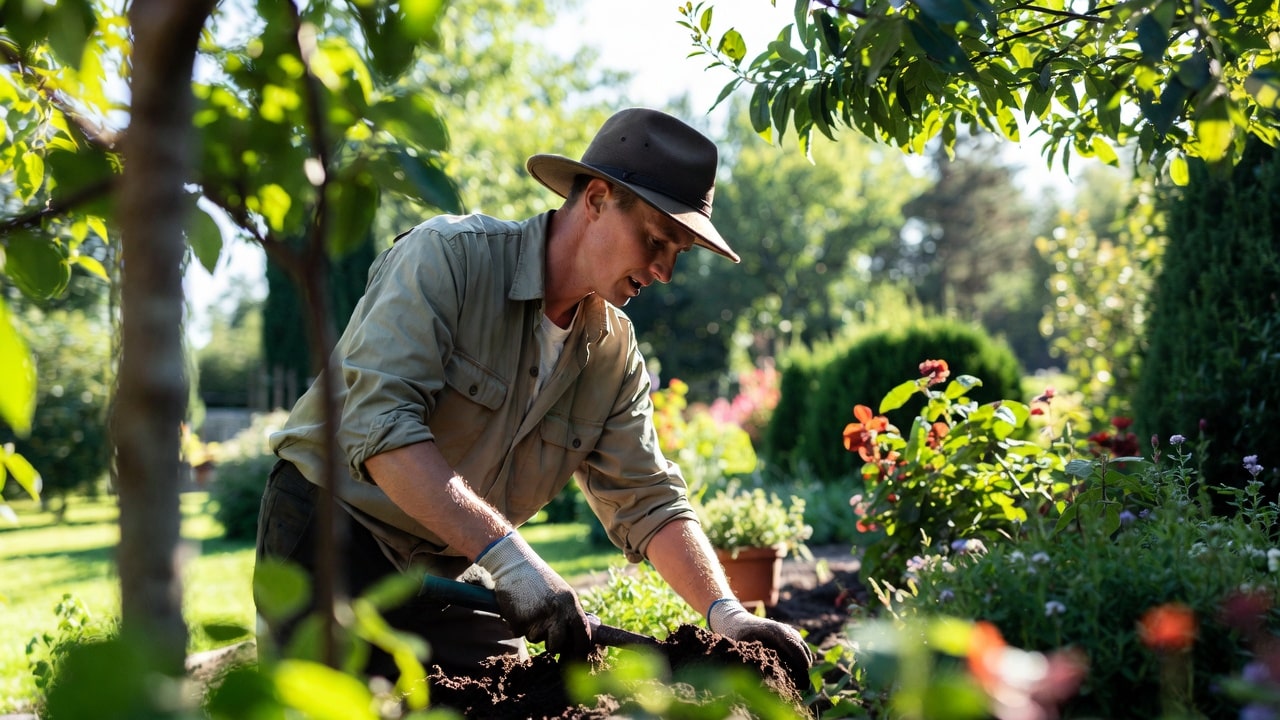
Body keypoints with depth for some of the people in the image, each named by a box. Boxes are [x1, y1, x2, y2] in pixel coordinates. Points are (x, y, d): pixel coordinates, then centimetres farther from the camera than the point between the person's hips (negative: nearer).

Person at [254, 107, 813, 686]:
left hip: (454, 570, 6)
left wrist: (725, 613, -16)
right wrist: (506, 554, -40)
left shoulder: (614, 353, 0)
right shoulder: (447, 255, -21)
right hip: (334, 528, -5)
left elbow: (646, 501, 1)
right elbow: (379, 422, -32)